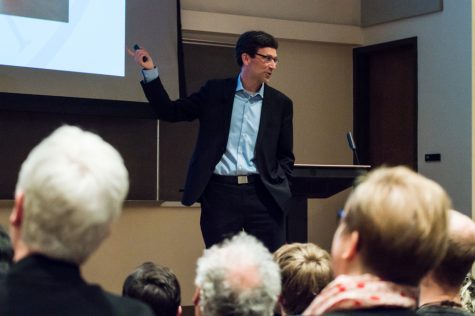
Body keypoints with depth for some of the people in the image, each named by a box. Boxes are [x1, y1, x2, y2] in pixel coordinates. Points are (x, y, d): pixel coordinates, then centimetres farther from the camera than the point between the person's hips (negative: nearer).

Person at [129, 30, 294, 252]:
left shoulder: (280, 103, 10)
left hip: (262, 194, 1)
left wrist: (277, 186, -3)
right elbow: (170, 112, 8)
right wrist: (150, 72, 0)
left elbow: (285, 156, 13)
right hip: (220, 192, -1)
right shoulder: (215, 91, 7)